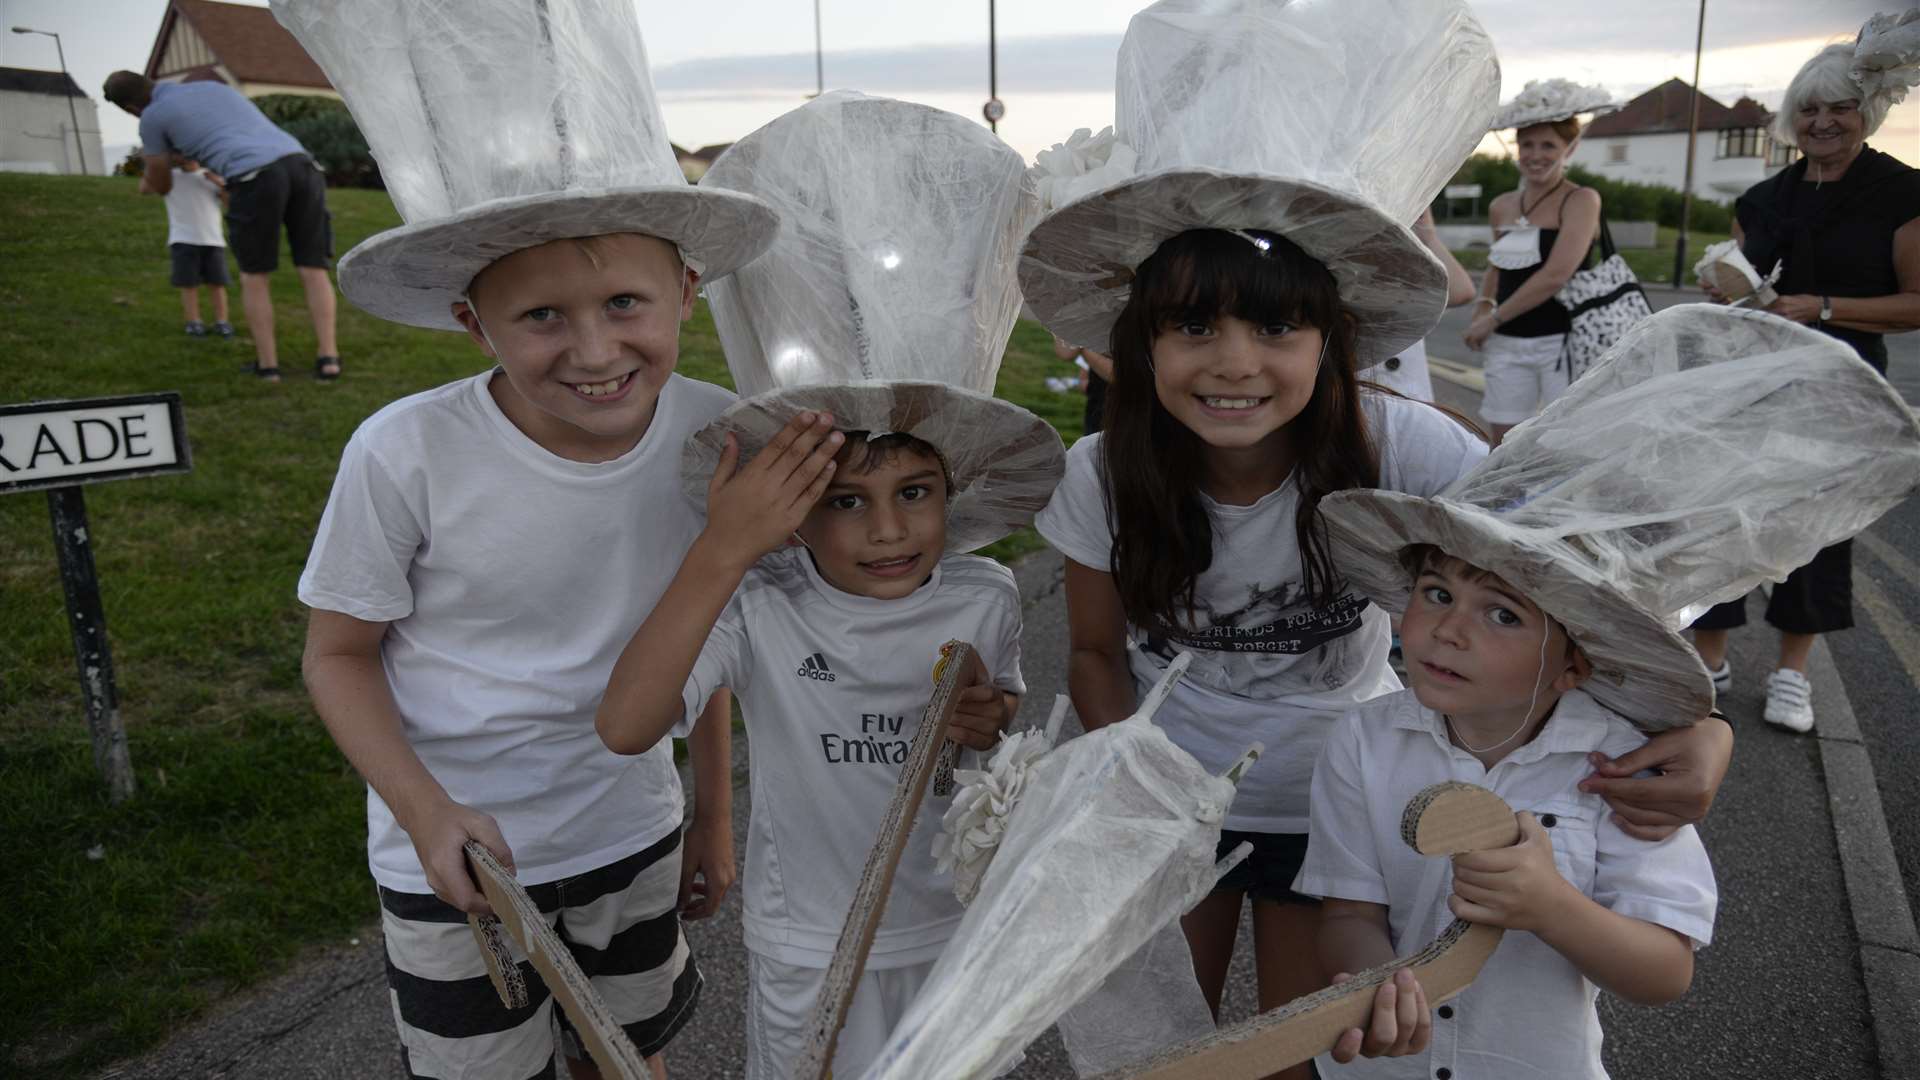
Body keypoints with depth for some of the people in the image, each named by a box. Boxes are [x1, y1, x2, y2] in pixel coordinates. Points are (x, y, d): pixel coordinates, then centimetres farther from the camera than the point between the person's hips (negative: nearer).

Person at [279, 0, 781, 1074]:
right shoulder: (407, 453, -24)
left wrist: (714, 815, 7)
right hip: (456, 858, -2)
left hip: (635, 832, 3)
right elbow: (339, 652, -9)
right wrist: (425, 812, -24)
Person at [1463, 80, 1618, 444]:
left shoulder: (1581, 201, -6)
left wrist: (1493, 319, -12)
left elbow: (1557, 274, -17)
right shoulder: (1501, 206, 11)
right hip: (1507, 345, 5)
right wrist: (1483, 305, 7)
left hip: (1562, 342, -5)